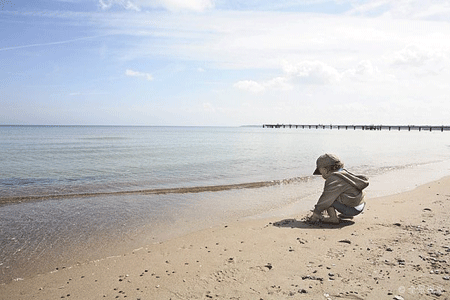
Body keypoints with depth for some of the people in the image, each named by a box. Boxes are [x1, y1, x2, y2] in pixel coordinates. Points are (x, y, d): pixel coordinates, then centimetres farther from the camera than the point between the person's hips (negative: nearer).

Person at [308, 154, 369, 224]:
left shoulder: (333, 179, -17)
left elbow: (326, 200, -17)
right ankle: (347, 215, 22)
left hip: (352, 209, -9)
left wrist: (316, 213, -7)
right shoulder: (343, 173, 11)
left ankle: (333, 218, -8)